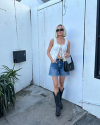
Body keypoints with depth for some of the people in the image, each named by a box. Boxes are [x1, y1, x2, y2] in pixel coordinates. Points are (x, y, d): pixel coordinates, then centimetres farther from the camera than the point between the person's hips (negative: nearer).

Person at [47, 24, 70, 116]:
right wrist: (51, 59, -11)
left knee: (61, 84, 12)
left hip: (63, 63, 2)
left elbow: (68, 53, 11)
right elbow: (48, 51, 5)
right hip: (54, 63, -2)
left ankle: (59, 100, 35)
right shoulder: (53, 40, 0)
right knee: (56, 85, -4)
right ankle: (58, 106, 9)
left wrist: (67, 55, -12)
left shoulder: (67, 42, 4)